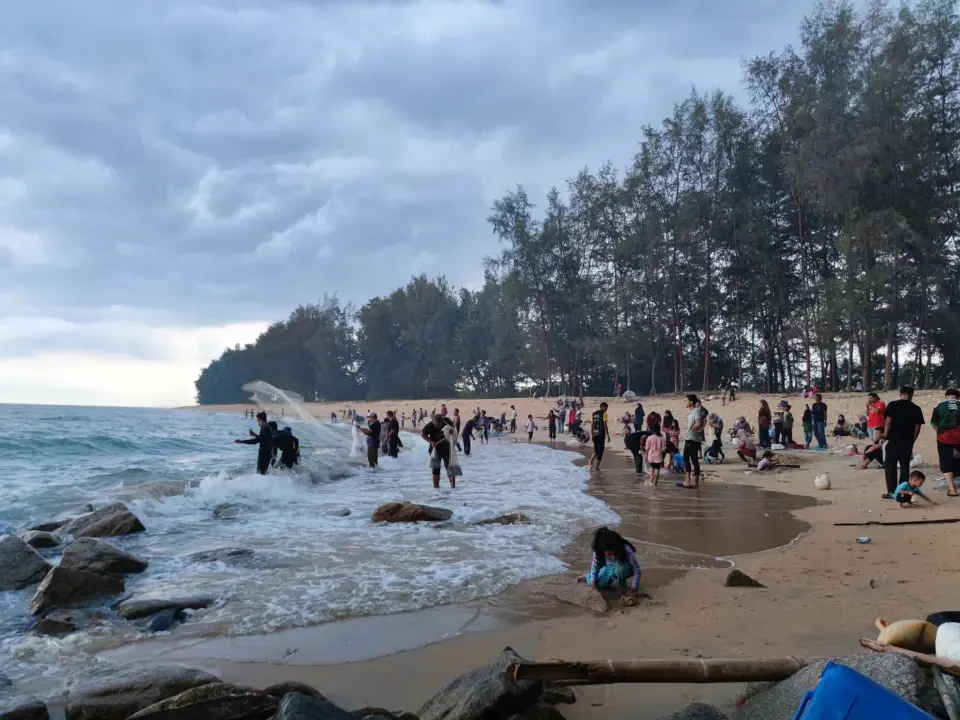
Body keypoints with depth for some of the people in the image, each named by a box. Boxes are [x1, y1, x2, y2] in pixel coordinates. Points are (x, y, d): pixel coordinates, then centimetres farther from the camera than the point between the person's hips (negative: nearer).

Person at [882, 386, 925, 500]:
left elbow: (888, 422, -10)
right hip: (908, 442, 3)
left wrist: (885, 436, -4)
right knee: (905, 467, 8)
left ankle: (891, 492, 1)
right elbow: (917, 427, 3)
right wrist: (912, 441, 12)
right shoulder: (916, 409, 4)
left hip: (893, 440, -3)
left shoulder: (893, 405, -4)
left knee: (890, 466, 5)